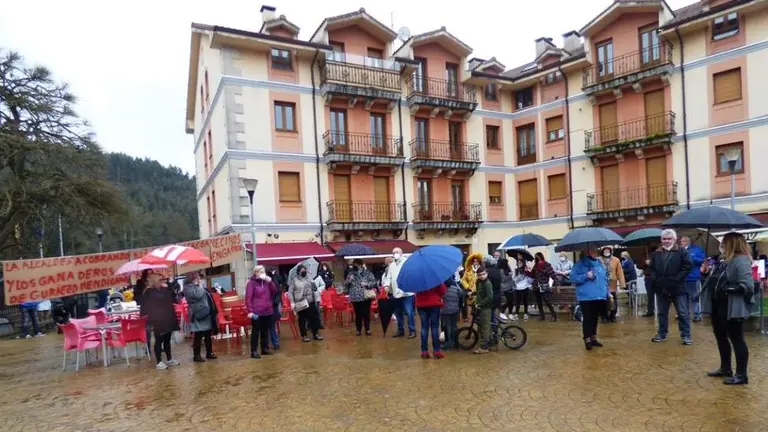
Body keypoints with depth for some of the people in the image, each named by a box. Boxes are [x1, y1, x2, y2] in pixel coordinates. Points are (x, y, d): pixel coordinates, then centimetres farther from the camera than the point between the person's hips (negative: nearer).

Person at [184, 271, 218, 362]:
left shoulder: (197, 287, 21)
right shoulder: (188, 287, -9)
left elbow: (207, 298, 24)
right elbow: (197, 295, -27)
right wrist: (200, 287, -9)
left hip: (206, 314, 9)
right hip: (198, 316, -9)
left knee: (208, 335, 11)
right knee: (198, 336, -4)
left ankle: (209, 353, 20)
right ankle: (196, 355, 3)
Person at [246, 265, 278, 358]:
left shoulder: (266, 282, 12)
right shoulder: (251, 283, -7)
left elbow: (274, 291, 6)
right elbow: (248, 298, -12)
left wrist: (270, 281, -6)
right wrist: (250, 311, -19)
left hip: (267, 311, 6)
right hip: (256, 312, -6)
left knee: (265, 331, 13)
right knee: (255, 332, 0)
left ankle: (265, 349, 22)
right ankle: (254, 351, 5)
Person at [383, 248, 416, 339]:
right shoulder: (391, 265, 18)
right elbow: (389, 277, 15)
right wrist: (386, 285, -4)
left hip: (406, 292, -7)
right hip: (396, 293, 7)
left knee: (409, 312, -7)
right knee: (398, 313, 14)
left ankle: (412, 331, 2)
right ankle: (400, 330, 26)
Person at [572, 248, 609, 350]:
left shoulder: (600, 263, 12)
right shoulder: (579, 264, -7)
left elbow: (605, 278, 19)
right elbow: (573, 278, -12)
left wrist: (607, 292, 13)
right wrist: (586, 276, -22)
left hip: (599, 296, 6)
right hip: (586, 297, -6)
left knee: (595, 318, 15)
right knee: (587, 319, -3)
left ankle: (593, 338, 26)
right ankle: (587, 340, 4)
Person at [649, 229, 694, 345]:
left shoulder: (682, 252, -3)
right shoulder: (656, 254, 9)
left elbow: (688, 266, -11)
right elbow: (652, 268, 11)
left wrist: (677, 279, -15)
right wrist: (654, 280, -4)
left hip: (677, 288, -4)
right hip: (661, 289, 4)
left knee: (683, 313, 2)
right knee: (662, 313, 13)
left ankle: (685, 335, 11)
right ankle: (662, 334, 23)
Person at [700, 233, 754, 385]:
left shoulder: (741, 261, -17)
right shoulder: (724, 261, 11)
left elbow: (747, 286, -25)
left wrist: (728, 289, -27)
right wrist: (707, 272, 4)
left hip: (732, 308, -10)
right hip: (717, 306, 10)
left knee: (736, 339, 0)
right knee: (720, 337, 17)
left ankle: (741, 375, 10)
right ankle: (725, 368, 30)